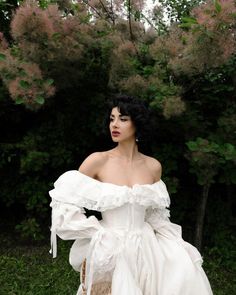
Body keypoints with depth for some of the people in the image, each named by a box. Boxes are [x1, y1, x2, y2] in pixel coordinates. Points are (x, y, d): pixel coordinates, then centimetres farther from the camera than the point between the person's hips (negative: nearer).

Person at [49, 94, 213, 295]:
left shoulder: (153, 166, 0)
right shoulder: (98, 160, -10)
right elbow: (64, 203, -7)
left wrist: (175, 243, 4)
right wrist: (97, 233, -10)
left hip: (146, 248, 3)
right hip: (109, 250, -3)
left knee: (185, 273, -8)